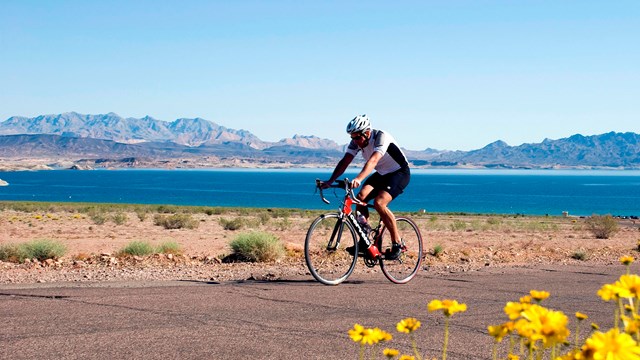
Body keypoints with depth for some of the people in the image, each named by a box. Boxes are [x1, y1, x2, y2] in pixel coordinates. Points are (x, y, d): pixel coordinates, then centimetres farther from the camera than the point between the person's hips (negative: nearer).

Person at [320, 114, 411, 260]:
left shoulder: (381, 136, -30)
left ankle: (397, 244, -15)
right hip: (381, 174, 7)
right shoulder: (356, 141, -10)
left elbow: (373, 160, -45)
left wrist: (358, 179, -59)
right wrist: (330, 181, -30)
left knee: (379, 203, -27)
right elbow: (345, 161, -16)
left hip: (400, 173, -7)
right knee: (360, 197, -16)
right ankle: (364, 241, -7)